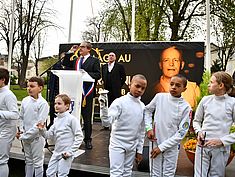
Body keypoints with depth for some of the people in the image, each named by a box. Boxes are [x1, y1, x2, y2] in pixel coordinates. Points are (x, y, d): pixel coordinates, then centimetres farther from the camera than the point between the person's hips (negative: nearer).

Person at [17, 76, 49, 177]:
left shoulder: (43, 104, -17)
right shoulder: (25, 101, 1)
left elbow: (39, 124, -19)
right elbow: (21, 117, 11)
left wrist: (24, 136, -17)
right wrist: (21, 130, -4)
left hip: (36, 137, -5)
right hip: (25, 137, 6)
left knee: (37, 163, 6)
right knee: (28, 161, 20)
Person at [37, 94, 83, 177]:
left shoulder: (72, 119, -12)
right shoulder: (56, 120, 10)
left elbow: (79, 137, -13)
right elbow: (50, 135, 9)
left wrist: (71, 151, -16)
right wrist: (42, 130, -10)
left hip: (66, 154, -7)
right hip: (56, 153, 7)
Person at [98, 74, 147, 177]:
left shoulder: (143, 107, 2)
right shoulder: (119, 102, -14)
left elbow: (141, 131, 9)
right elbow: (108, 121, -24)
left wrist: (139, 150, 11)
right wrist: (103, 107, -41)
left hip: (132, 146, 5)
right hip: (117, 144, -5)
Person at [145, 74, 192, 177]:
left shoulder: (186, 107, -12)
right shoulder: (159, 97, -5)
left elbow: (181, 133, -12)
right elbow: (147, 111, 11)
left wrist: (162, 147, -13)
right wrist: (149, 128, -3)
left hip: (171, 146, -1)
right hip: (155, 143, 1)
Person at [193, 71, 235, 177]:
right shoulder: (205, 100, 3)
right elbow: (196, 121, 14)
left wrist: (222, 141, -13)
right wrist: (199, 132, -4)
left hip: (221, 148, -2)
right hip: (202, 146, 2)